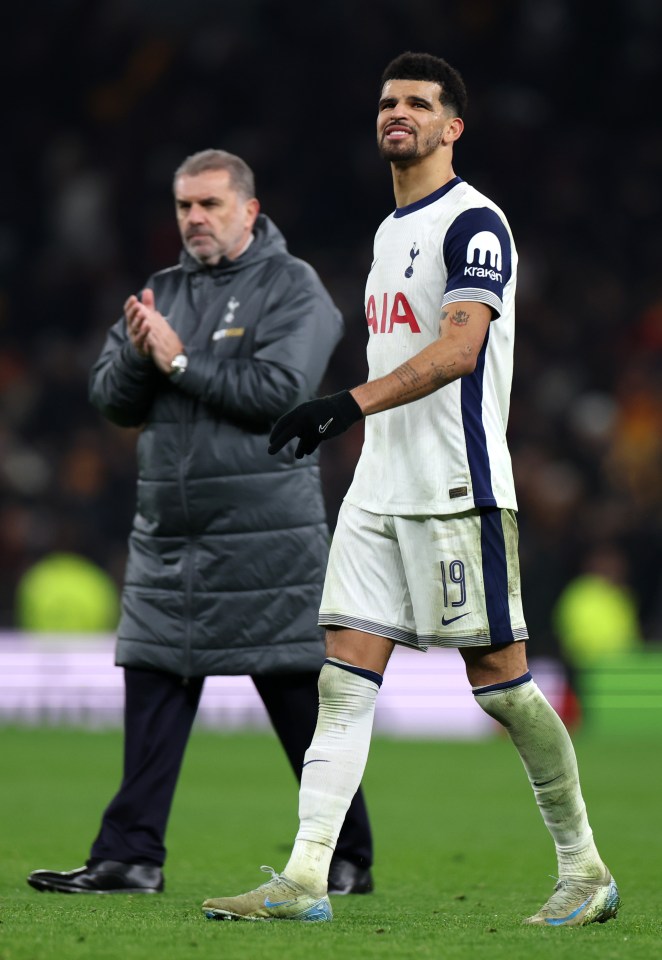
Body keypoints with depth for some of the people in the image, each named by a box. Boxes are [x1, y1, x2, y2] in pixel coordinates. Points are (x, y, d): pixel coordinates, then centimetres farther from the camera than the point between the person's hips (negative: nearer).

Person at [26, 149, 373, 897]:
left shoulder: (291, 288, -4)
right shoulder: (163, 293, 14)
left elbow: (278, 392, -17)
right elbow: (112, 401, 9)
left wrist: (180, 360, -14)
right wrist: (137, 353, -11)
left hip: (268, 539, -6)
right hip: (167, 535, 6)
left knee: (302, 702, 0)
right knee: (152, 695, 1)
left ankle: (348, 861, 9)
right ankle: (131, 857, 2)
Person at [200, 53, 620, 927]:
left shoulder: (473, 223, -10)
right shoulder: (391, 231, 19)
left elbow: (459, 346, -24)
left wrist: (354, 403, -35)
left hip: (457, 491, -8)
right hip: (379, 489, 8)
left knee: (499, 676, -4)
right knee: (344, 678, -1)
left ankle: (585, 871, 8)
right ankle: (305, 880, -5)